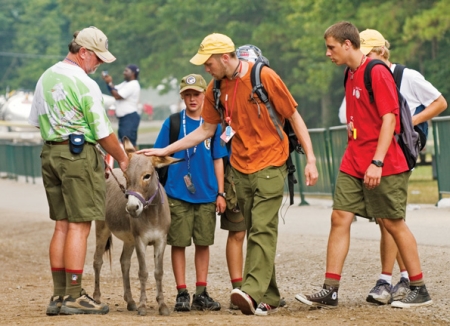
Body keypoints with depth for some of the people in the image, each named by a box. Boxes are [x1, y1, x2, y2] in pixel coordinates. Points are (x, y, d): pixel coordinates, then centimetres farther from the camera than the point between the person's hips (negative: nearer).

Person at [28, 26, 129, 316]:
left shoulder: (46, 78, 11)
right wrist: (123, 158, 4)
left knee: (62, 225, 11)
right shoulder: (85, 85, -13)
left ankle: (59, 296, 12)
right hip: (80, 154, -8)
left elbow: (36, 121, 17)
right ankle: (74, 297, -5)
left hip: (50, 153, 8)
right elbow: (104, 133, -11)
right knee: (79, 226, -5)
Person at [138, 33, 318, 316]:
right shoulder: (216, 89, 6)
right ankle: (269, 298, 9)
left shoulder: (264, 77, -11)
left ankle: (253, 292, -25)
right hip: (241, 168, 6)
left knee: (263, 228, -15)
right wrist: (165, 150, 12)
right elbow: (206, 130, 16)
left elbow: (295, 118, -6)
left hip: (270, 164, -6)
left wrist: (311, 159, -9)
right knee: (255, 232, 6)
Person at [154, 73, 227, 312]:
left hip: (206, 195, 2)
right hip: (177, 194, -2)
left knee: (203, 243, 6)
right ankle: (182, 294, 7)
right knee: (179, 243, 0)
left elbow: (218, 160, 8)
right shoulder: (172, 123, 1)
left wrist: (220, 193, 4)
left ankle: (201, 293, 14)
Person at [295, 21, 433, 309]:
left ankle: (420, 290, 12)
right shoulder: (351, 75, 12)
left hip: (383, 166, -8)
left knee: (393, 222, 0)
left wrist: (377, 162, -24)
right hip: (354, 163, 8)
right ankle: (330, 291, -1)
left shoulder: (377, 72, -14)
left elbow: (389, 118, -19)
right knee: (340, 218, -1)